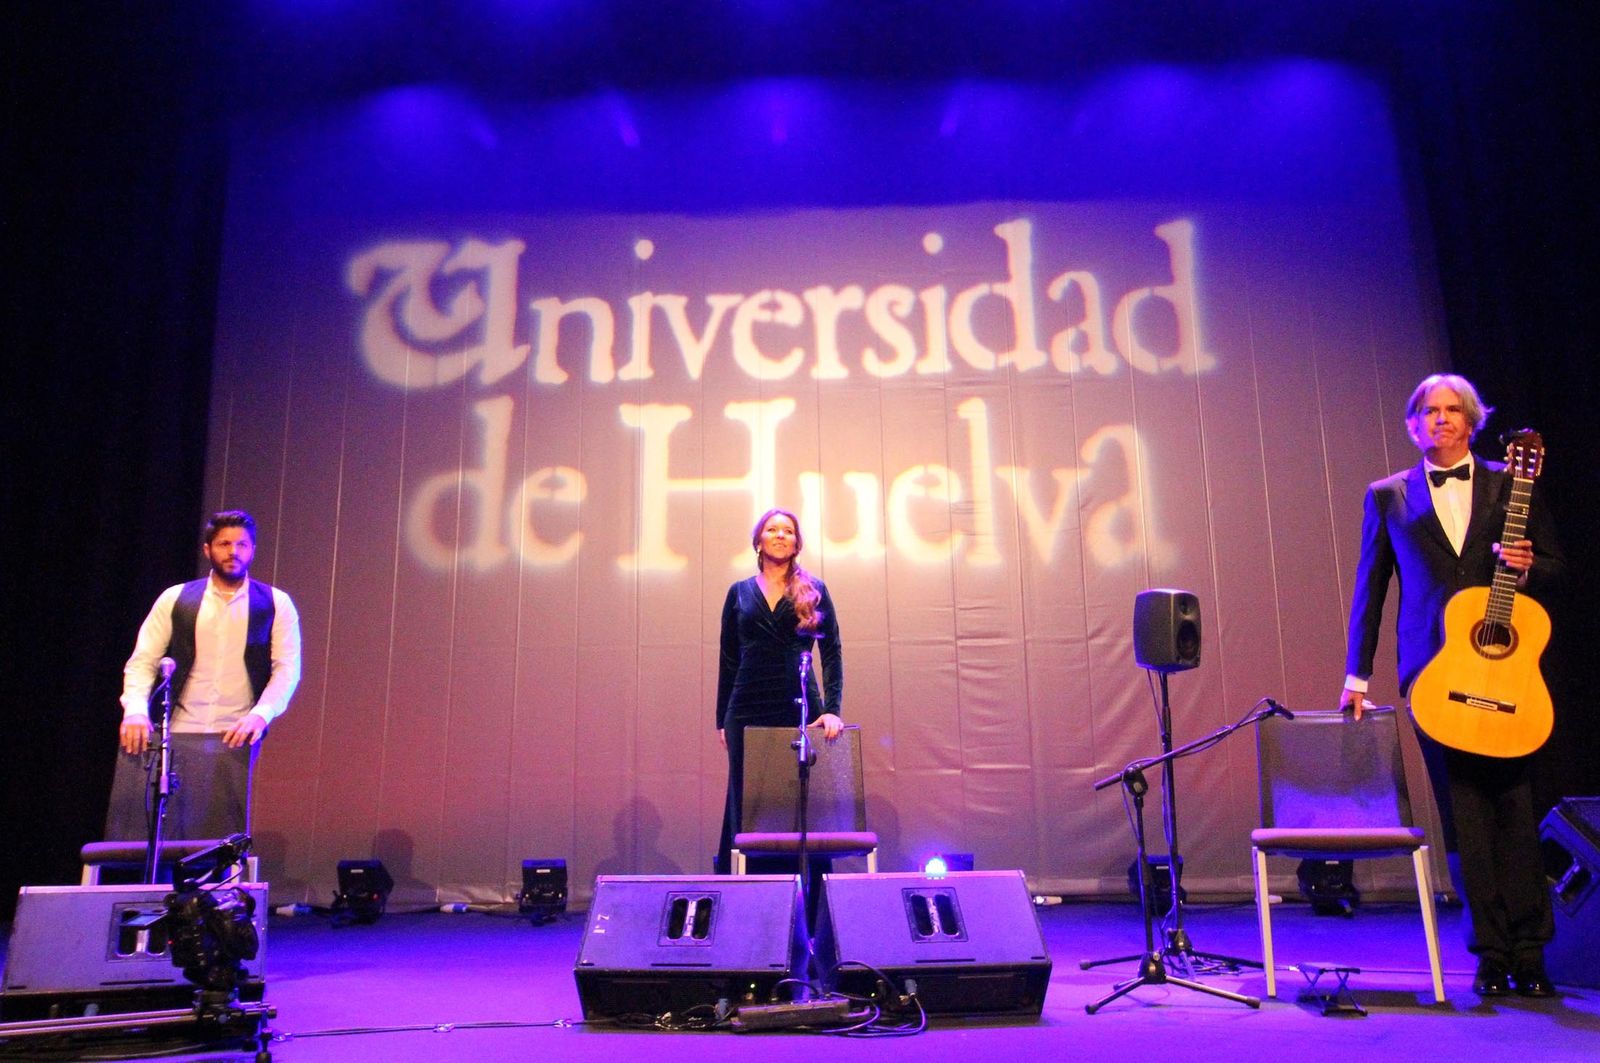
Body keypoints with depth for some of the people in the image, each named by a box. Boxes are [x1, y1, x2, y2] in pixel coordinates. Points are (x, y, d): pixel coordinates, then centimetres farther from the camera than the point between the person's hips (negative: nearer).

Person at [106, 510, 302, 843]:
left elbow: (287, 668, 1)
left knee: (221, 843, -4)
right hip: (175, 736, 1)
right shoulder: (175, 599, 10)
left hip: (235, 740, -1)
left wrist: (260, 715, -15)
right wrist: (135, 710, -10)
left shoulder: (275, 604, 6)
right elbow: (142, 661, 8)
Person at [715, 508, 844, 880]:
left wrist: (832, 708, -10)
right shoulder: (739, 592, 11)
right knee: (747, 805, 3)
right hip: (747, 711, 1)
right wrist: (722, 719, 7)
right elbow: (728, 660, 11)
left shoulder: (814, 590, 7)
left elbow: (831, 653, 2)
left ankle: (806, 899, 8)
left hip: (800, 708, -1)